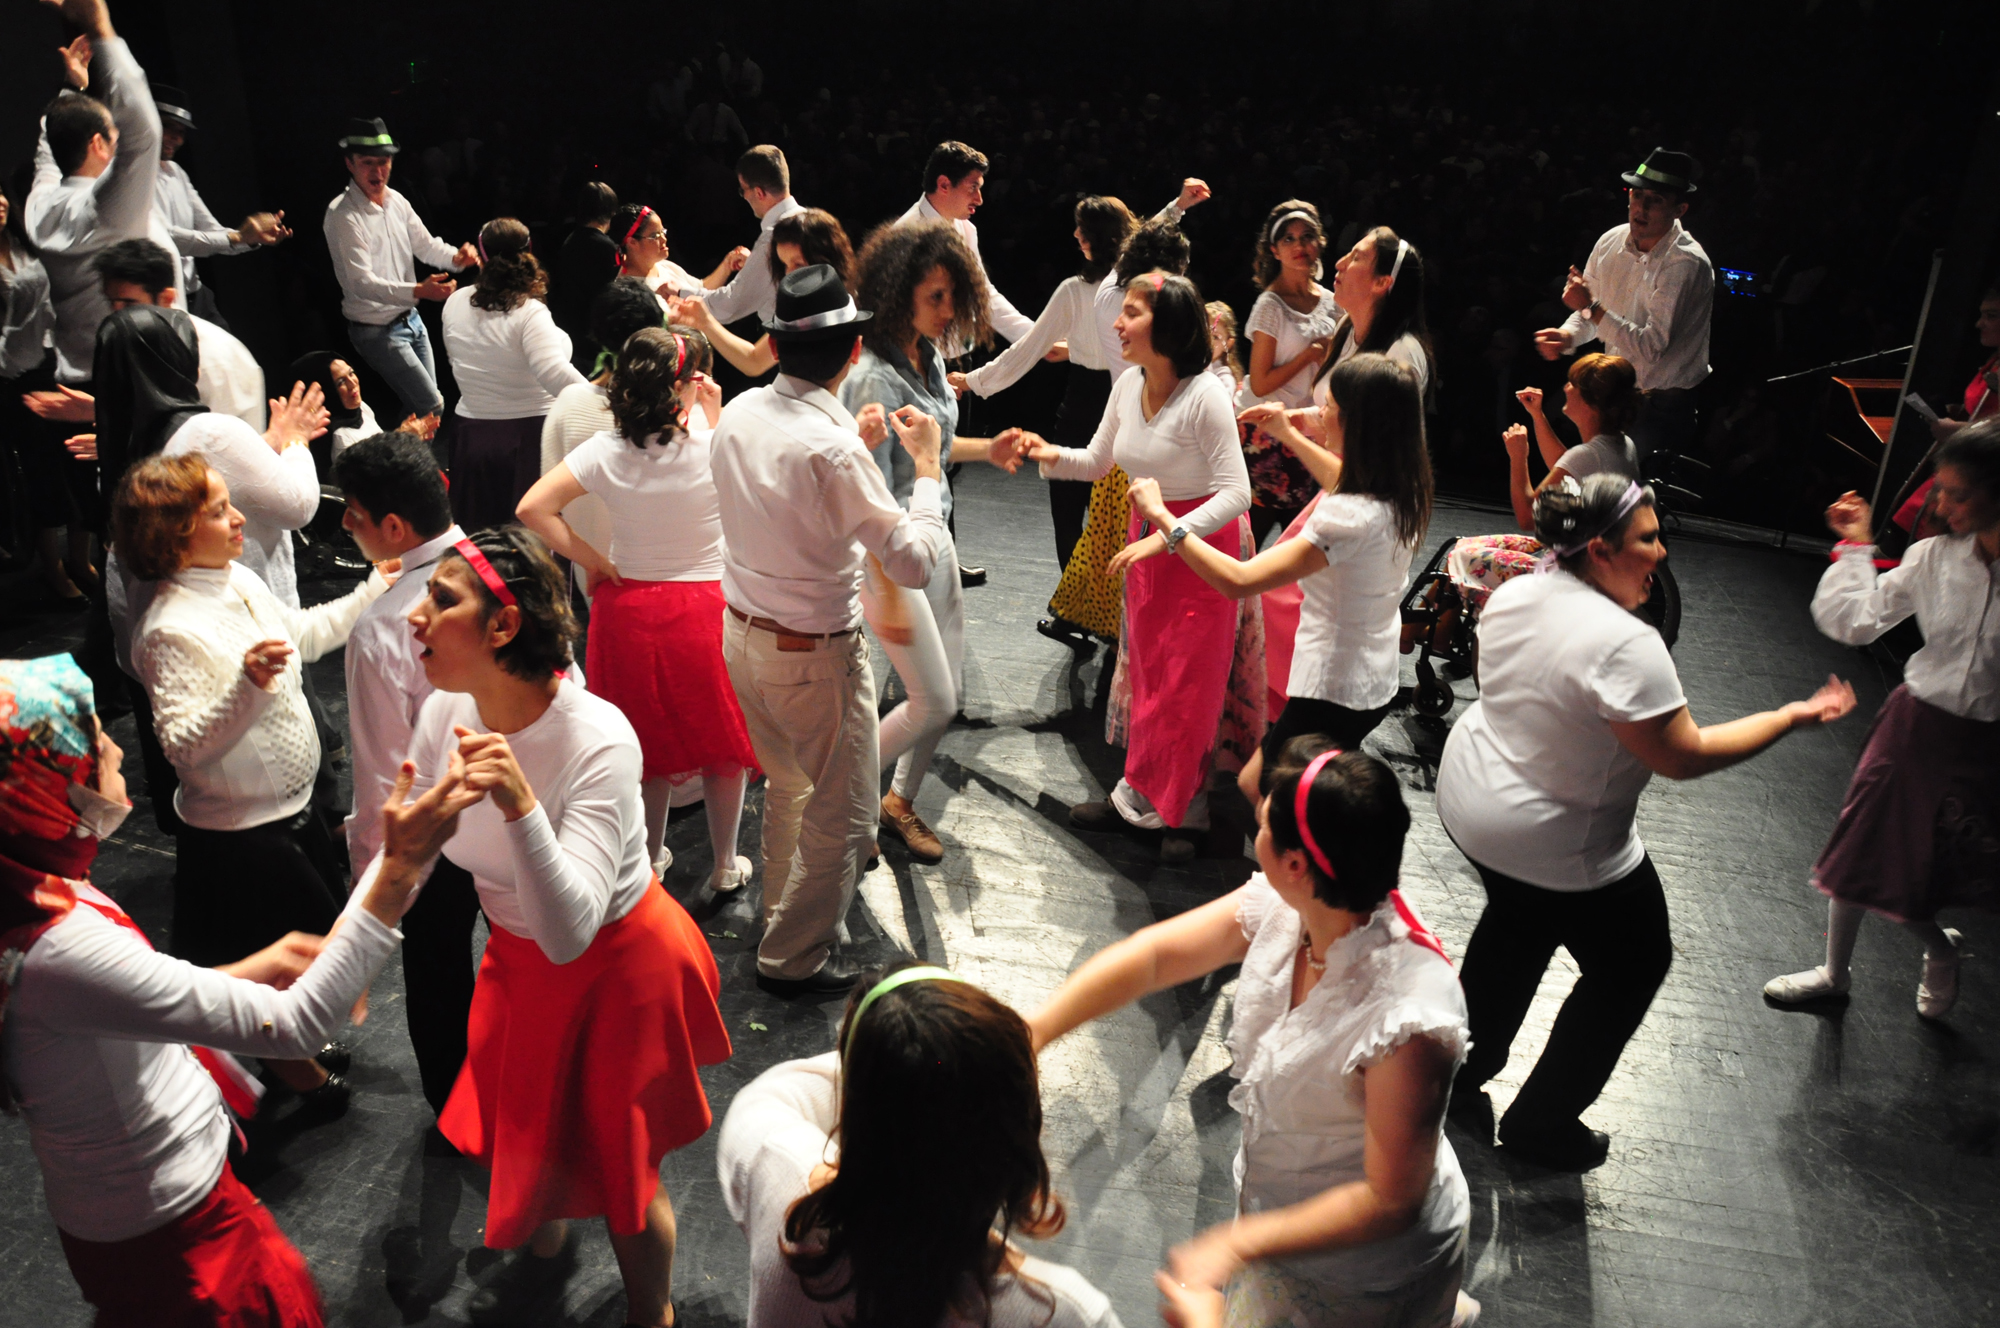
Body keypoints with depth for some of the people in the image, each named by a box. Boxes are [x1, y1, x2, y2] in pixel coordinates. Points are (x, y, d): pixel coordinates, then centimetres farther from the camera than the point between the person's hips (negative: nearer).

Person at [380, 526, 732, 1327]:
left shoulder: (598, 741, -34)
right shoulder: (448, 714, -15)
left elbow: (567, 933, -39)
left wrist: (522, 808, -51)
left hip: (616, 968, -6)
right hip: (518, 957, 6)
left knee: (618, 1166, 11)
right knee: (520, 1131, 26)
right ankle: (544, 1253, 60)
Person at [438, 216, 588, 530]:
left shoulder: (455, 303, 3)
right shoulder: (529, 313, -17)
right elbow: (555, 374, -31)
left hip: (470, 433, 6)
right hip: (529, 438, -6)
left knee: (479, 545, 17)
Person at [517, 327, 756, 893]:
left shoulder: (606, 452, -10)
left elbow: (533, 510, -14)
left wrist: (595, 562, -7)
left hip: (630, 607, 2)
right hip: (707, 608, -2)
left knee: (649, 741, 19)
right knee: (720, 741, 16)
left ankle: (649, 861, 33)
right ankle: (725, 865, 30)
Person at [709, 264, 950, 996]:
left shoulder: (738, 414, -3)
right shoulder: (830, 448, -27)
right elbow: (915, 560, -25)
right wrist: (927, 465, -13)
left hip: (743, 633, 8)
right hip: (814, 654, -8)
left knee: (788, 785, 27)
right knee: (843, 813, 11)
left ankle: (782, 916, 45)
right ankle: (794, 957, 24)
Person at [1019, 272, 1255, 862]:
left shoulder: (1205, 396, -24)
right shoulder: (1129, 385, -2)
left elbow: (1236, 492, -25)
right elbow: (1098, 460, 11)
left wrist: (1167, 537, -33)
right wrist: (1052, 455, -9)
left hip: (1202, 541, -7)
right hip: (1148, 535, 7)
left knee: (1186, 682, 2)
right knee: (1146, 669, 13)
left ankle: (1175, 809, 17)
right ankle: (1145, 798, 26)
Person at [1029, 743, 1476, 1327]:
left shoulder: (1408, 1019, -38)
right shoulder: (1279, 907, -20)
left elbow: (1390, 1203, -30)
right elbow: (1152, 955, -12)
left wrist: (1238, 1244, -30)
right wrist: (1032, 1032, -21)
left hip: (1369, 1265, -6)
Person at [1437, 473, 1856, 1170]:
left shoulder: (1513, 594, -4)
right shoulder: (1624, 645, -29)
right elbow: (1684, 756, -23)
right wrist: (1793, 716, -14)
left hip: (1469, 798, 8)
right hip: (1558, 845, -8)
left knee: (1516, 926, 32)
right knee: (1634, 963, 16)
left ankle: (1464, 1072, 44)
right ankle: (1541, 1122, 27)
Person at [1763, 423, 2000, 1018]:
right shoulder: (1935, 557, -7)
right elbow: (1852, 619, -6)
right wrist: (1856, 546, -5)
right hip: (1914, 724, 3)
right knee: (1861, 848, 13)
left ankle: (1940, 951, 45)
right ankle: (1834, 972, 37)